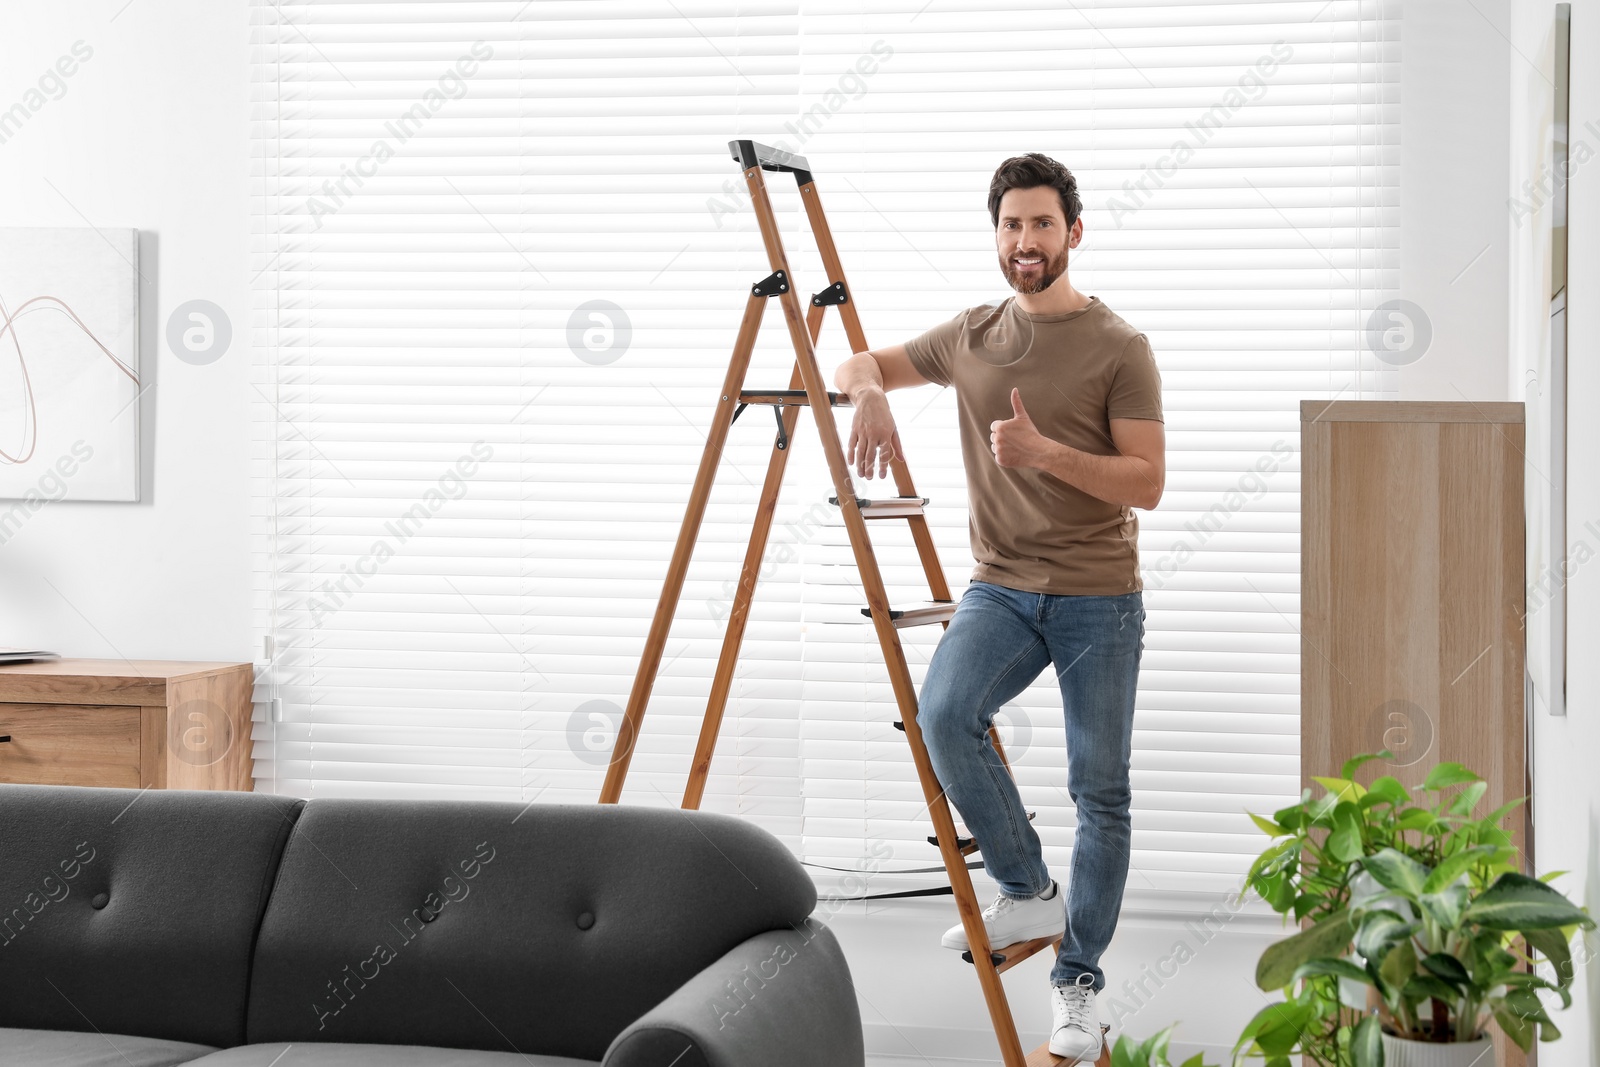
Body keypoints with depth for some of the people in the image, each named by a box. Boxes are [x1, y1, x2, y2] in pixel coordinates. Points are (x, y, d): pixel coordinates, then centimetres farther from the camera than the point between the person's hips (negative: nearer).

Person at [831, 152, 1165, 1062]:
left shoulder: (1119, 348, -4)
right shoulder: (971, 337, 9)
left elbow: (1147, 483, -8)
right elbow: (865, 363, 22)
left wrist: (1045, 451, -22)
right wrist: (871, 394, -3)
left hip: (1098, 596, -3)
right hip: (1002, 587, 3)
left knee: (1101, 788, 0)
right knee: (945, 715, -24)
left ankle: (1078, 978, 14)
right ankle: (1027, 891, -4)